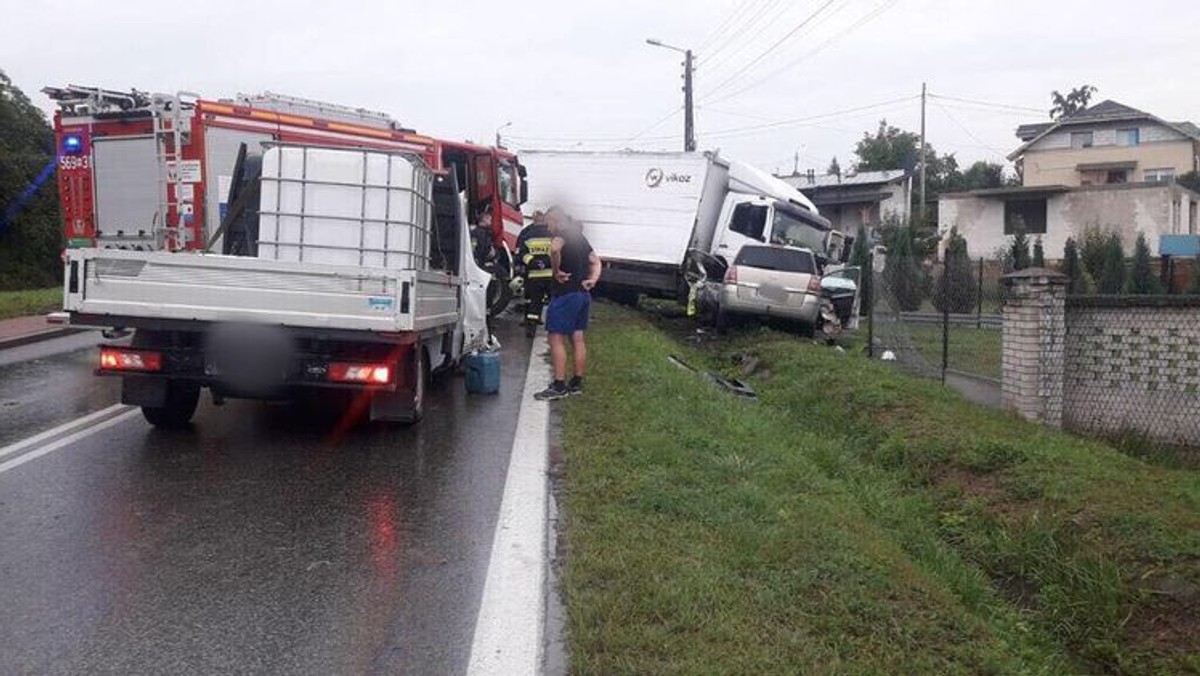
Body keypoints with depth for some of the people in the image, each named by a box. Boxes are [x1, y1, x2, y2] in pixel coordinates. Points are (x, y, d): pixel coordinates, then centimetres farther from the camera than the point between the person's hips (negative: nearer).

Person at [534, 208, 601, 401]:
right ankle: (577, 383, 18)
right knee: (578, 338, 12)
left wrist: (556, 271, -22)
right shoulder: (579, 236, 19)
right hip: (583, 294, 9)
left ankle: (559, 386, -8)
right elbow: (596, 261, 25)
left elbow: (555, 248, -35)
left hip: (565, 293, -9)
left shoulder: (562, 235, -10)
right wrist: (593, 279, 10)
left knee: (556, 338, -6)